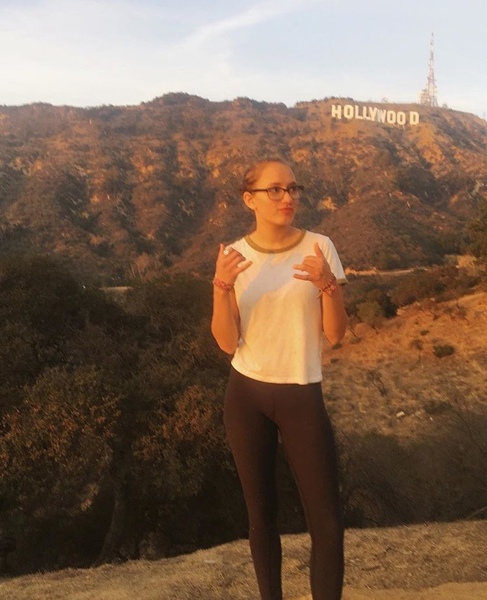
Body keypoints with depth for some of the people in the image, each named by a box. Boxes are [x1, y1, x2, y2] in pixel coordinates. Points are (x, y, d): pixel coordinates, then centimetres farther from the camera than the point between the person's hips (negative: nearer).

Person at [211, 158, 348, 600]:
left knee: (327, 521, 0)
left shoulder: (320, 248, -7)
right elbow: (228, 343, -7)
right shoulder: (235, 256, -3)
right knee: (261, 511, 15)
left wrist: (327, 284, -23)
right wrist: (221, 286, -22)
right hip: (246, 397, 1)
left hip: (302, 397, -1)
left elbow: (335, 334, -6)